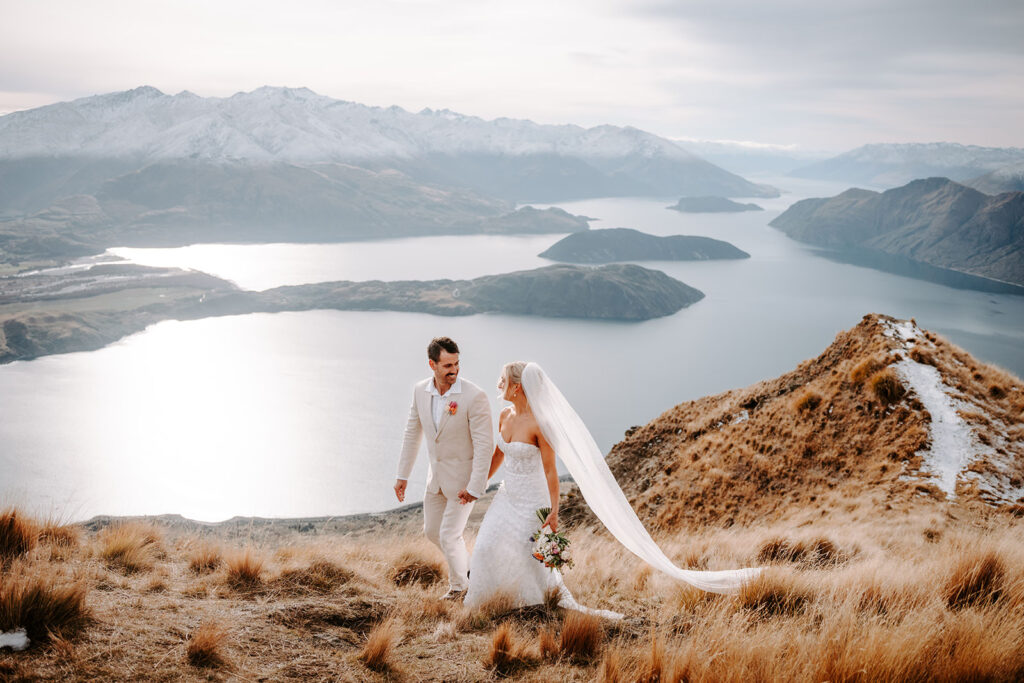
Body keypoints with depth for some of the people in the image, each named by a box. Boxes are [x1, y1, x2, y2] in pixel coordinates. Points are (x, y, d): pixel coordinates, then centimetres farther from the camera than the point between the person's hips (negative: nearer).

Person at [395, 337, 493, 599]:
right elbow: (413, 433, 5)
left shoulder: (475, 396, -25)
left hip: (465, 477, -6)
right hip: (437, 475, 6)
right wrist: (402, 475, 7)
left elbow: (484, 446, -22)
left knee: (449, 535, 0)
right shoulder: (420, 390, -7)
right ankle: (467, 565, 43)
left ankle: (459, 583, 29)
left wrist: (475, 488, -22)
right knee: (432, 530, 18)